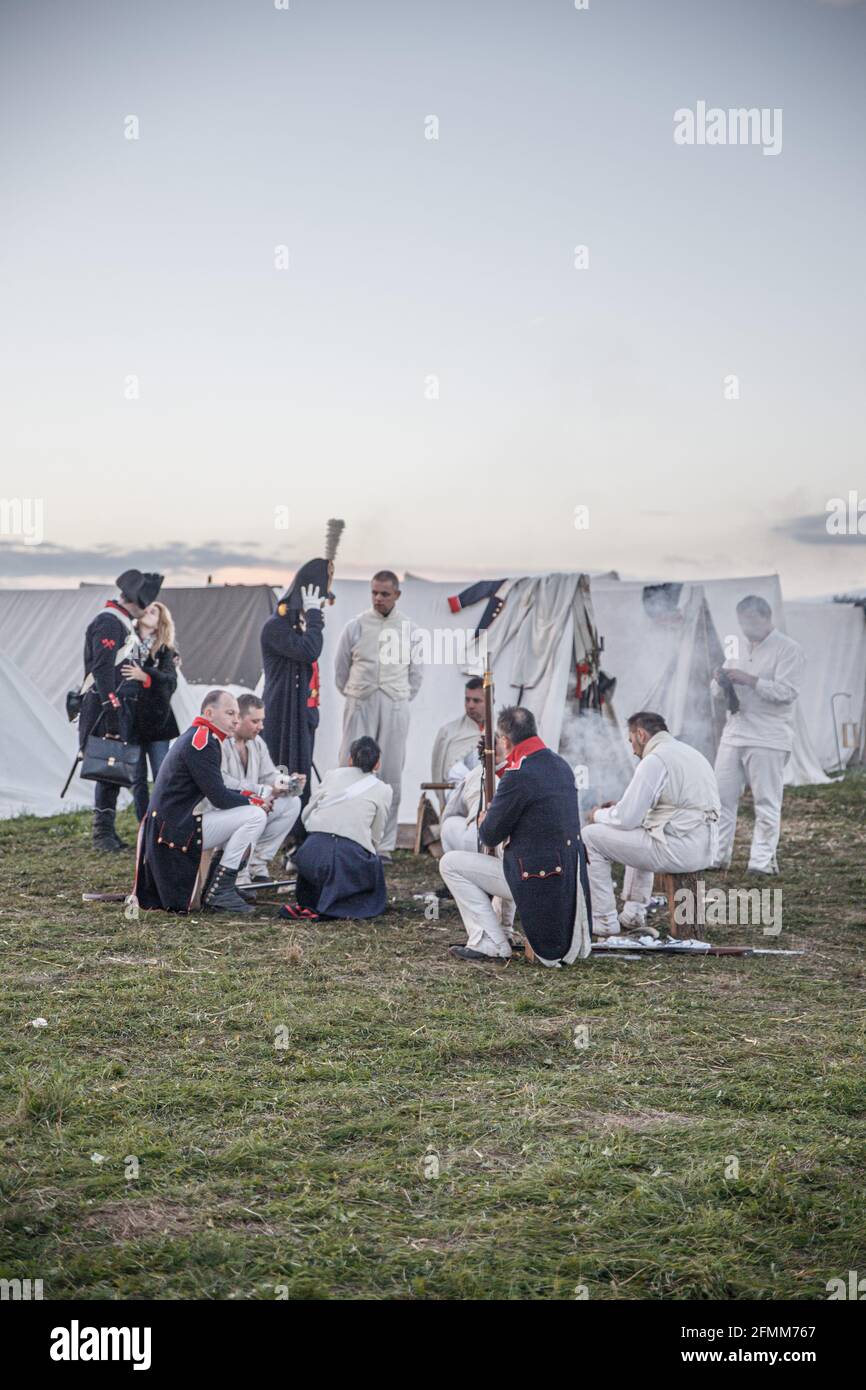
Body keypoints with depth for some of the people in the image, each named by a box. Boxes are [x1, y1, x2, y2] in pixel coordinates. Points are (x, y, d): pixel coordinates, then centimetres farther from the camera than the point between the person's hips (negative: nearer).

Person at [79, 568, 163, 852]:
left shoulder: (124, 623, 18)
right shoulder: (108, 623, -14)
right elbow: (103, 670, -21)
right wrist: (111, 712, -24)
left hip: (122, 710, 10)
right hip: (107, 709, -10)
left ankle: (107, 831, 18)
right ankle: (102, 833, -2)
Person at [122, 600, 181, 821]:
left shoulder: (165, 650, 6)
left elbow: (170, 679, -11)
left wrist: (145, 676, -27)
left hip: (157, 719, 0)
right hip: (130, 720, 0)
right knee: (137, 779, 3)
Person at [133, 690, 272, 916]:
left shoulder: (194, 737, 17)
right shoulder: (203, 742, -14)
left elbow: (213, 790, 23)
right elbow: (219, 798, -17)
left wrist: (247, 795, 9)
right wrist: (255, 802, -2)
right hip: (178, 830, -10)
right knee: (254, 816, -15)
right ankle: (219, 891, -10)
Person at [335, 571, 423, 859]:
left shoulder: (409, 629, 6)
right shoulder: (356, 626, 3)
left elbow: (416, 671, 14)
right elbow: (341, 667, 12)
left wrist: (402, 699, 11)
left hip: (395, 708, 1)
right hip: (360, 706, -1)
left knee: (391, 777, 1)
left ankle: (385, 845, 6)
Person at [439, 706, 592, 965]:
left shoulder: (519, 776, -19)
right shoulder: (560, 764, 7)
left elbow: (490, 836, -11)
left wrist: (484, 822, 11)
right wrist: (495, 816, 15)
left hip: (538, 880, -9)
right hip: (571, 879, 9)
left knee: (450, 864, 0)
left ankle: (491, 944, -1)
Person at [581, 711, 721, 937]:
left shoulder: (654, 760, -11)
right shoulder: (691, 753, 18)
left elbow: (626, 819, -12)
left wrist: (599, 815, 9)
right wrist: (621, 806, 23)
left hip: (678, 851, -9)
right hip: (704, 850, 9)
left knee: (590, 837, 2)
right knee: (640, 834, 38)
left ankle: (604, 921, 5)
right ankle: (634, 913, 33)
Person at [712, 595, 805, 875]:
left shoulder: (788, 650, -5)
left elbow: (787, 691, -17)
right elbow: (719, 692, 22)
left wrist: (749, 680, -21)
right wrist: (721, 680, -1)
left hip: (768, 739, -7)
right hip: (733, 734, 7)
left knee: (767, 803, -2)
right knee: (722, 797, 5)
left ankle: (763, 860, 3)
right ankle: (717, 855, 12)